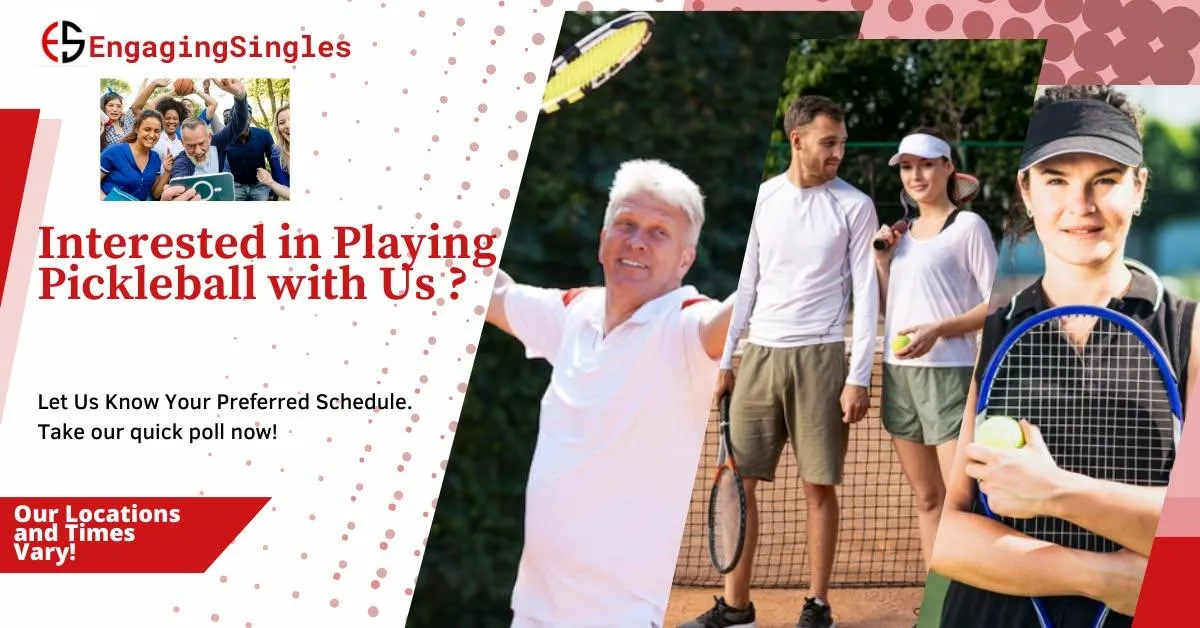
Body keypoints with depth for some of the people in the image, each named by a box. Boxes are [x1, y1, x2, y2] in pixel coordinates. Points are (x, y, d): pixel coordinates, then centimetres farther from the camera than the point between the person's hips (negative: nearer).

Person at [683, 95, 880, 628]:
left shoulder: (854, 206, -1)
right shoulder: (765, 196, 9)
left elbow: (866, 294, -3)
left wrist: (859, 377, -10)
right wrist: (724, 358, 11)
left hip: (819, 356, -4)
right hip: (760, 355, 4)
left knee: (819, 484, 1)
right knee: (739, 480, 3)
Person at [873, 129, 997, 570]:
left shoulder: (968, 226, -2)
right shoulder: (904, 233, 17)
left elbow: (996, 304, -7)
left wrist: (937, 330, -19)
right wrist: (881, 260, 7)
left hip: (946, 372, -7)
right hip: (899, 373, 7)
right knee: (927, 497, 9)